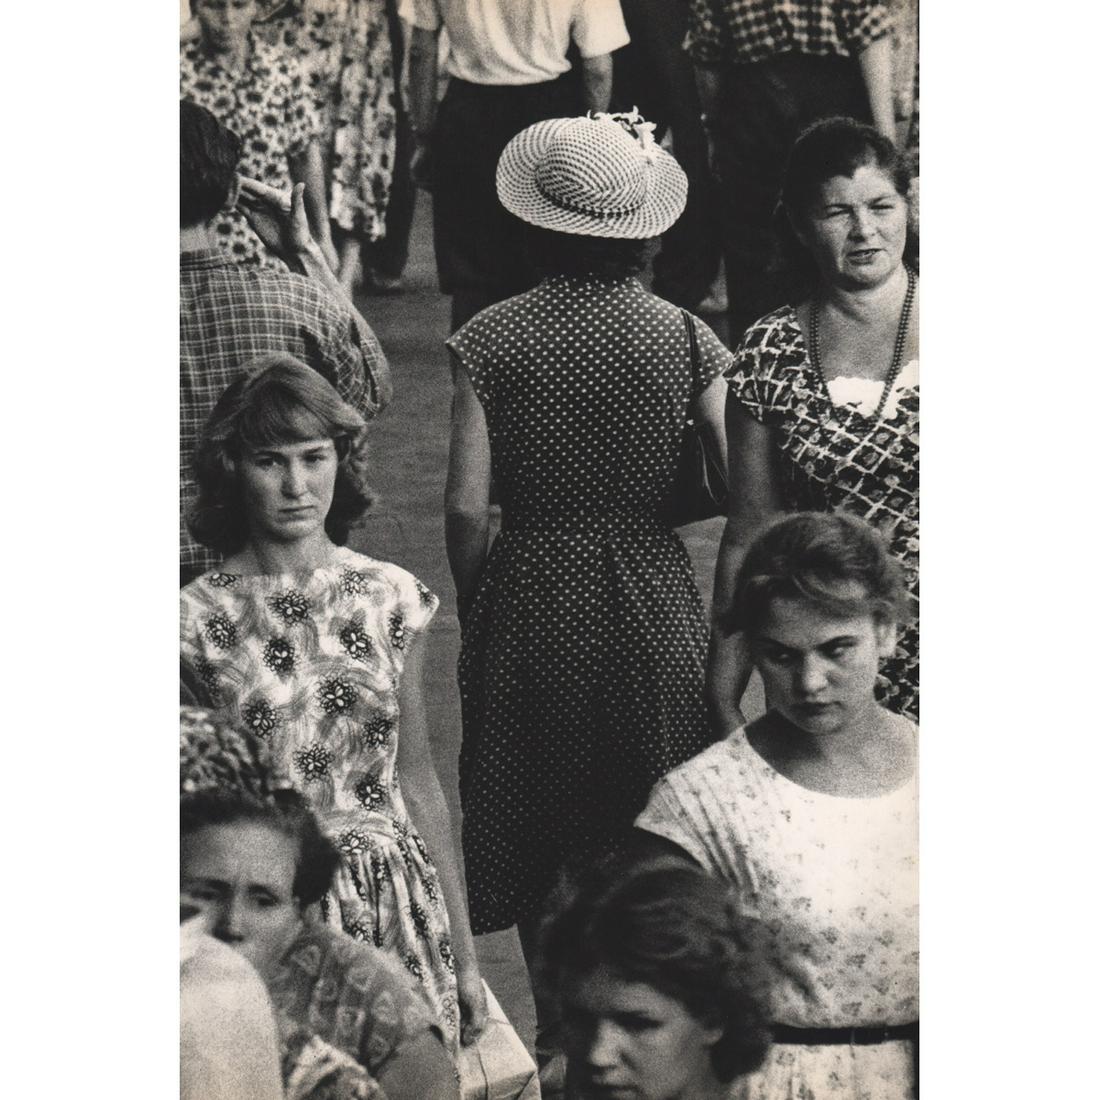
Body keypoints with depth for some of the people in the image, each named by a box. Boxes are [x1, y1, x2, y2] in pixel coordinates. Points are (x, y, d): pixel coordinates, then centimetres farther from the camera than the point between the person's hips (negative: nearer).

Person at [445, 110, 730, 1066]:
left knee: (540, 847, 13)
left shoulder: (491, 340, -8)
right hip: (654, 603, 1)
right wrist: (659, 495, 7)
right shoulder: (685, 339, -6)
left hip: (531, 602, 0)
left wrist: (474, 611, 6)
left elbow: (466, 506, -8)